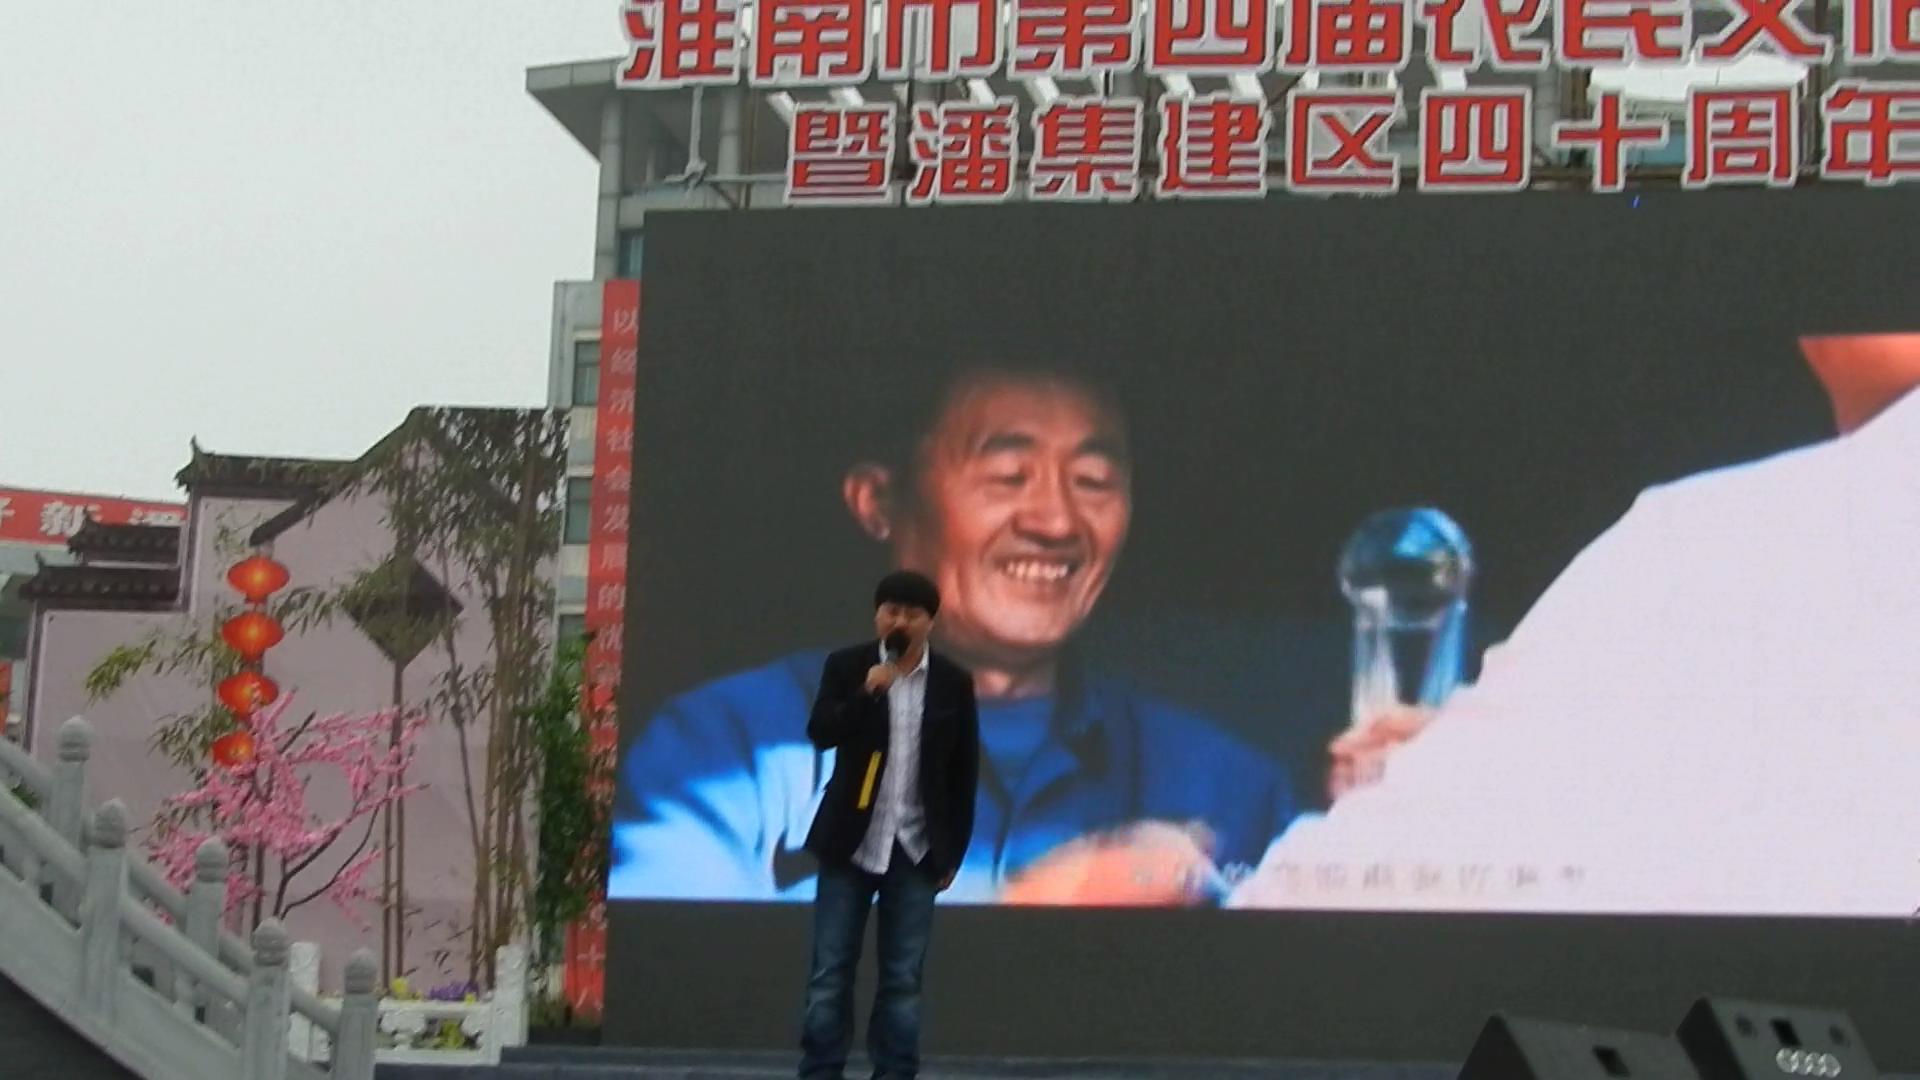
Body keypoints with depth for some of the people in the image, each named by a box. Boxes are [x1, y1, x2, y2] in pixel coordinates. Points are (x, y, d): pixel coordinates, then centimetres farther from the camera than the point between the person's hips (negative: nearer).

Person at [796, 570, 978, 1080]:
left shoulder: (954, 682, 1)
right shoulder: (846, 666, -1)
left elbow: (965, 774, 5)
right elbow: (820, 733, -12)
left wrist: (953, 852, 3)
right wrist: (865, 694, -27)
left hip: (916, 847, 0)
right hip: (851, 841, 0)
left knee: (902, 979, 2)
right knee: (830, 972, 0)